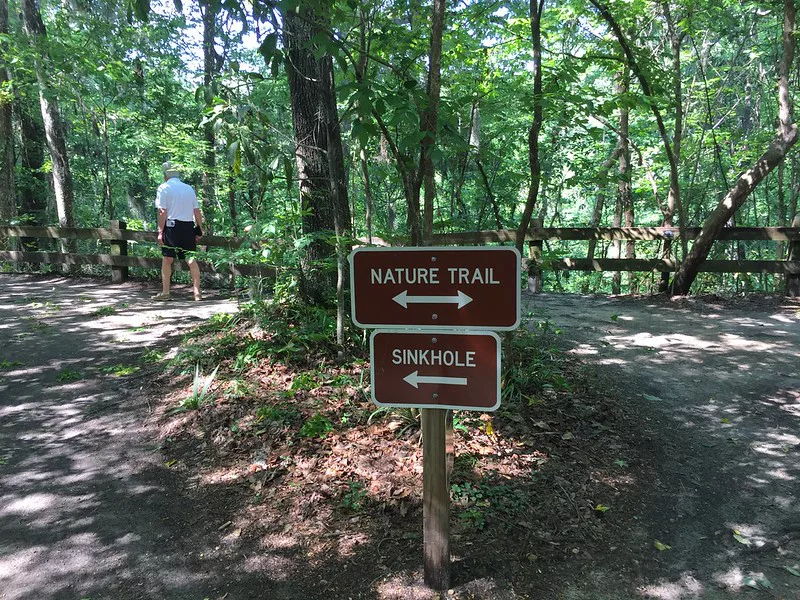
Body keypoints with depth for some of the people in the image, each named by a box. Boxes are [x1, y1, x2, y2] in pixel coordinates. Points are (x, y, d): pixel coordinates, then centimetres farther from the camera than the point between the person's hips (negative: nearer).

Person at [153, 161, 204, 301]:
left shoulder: (163, 188, -2)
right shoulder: (189, 188, 10)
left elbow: (162, 212, -8)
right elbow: (197, 211, 8)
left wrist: (160, 232, -6)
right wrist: (199, 230, 13)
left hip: (172, 226, -3)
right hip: (189, 227, 3)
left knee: (167, 259, 9)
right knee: (191, 259, 3)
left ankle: (165, 292, 15)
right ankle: (197, 292, -1)